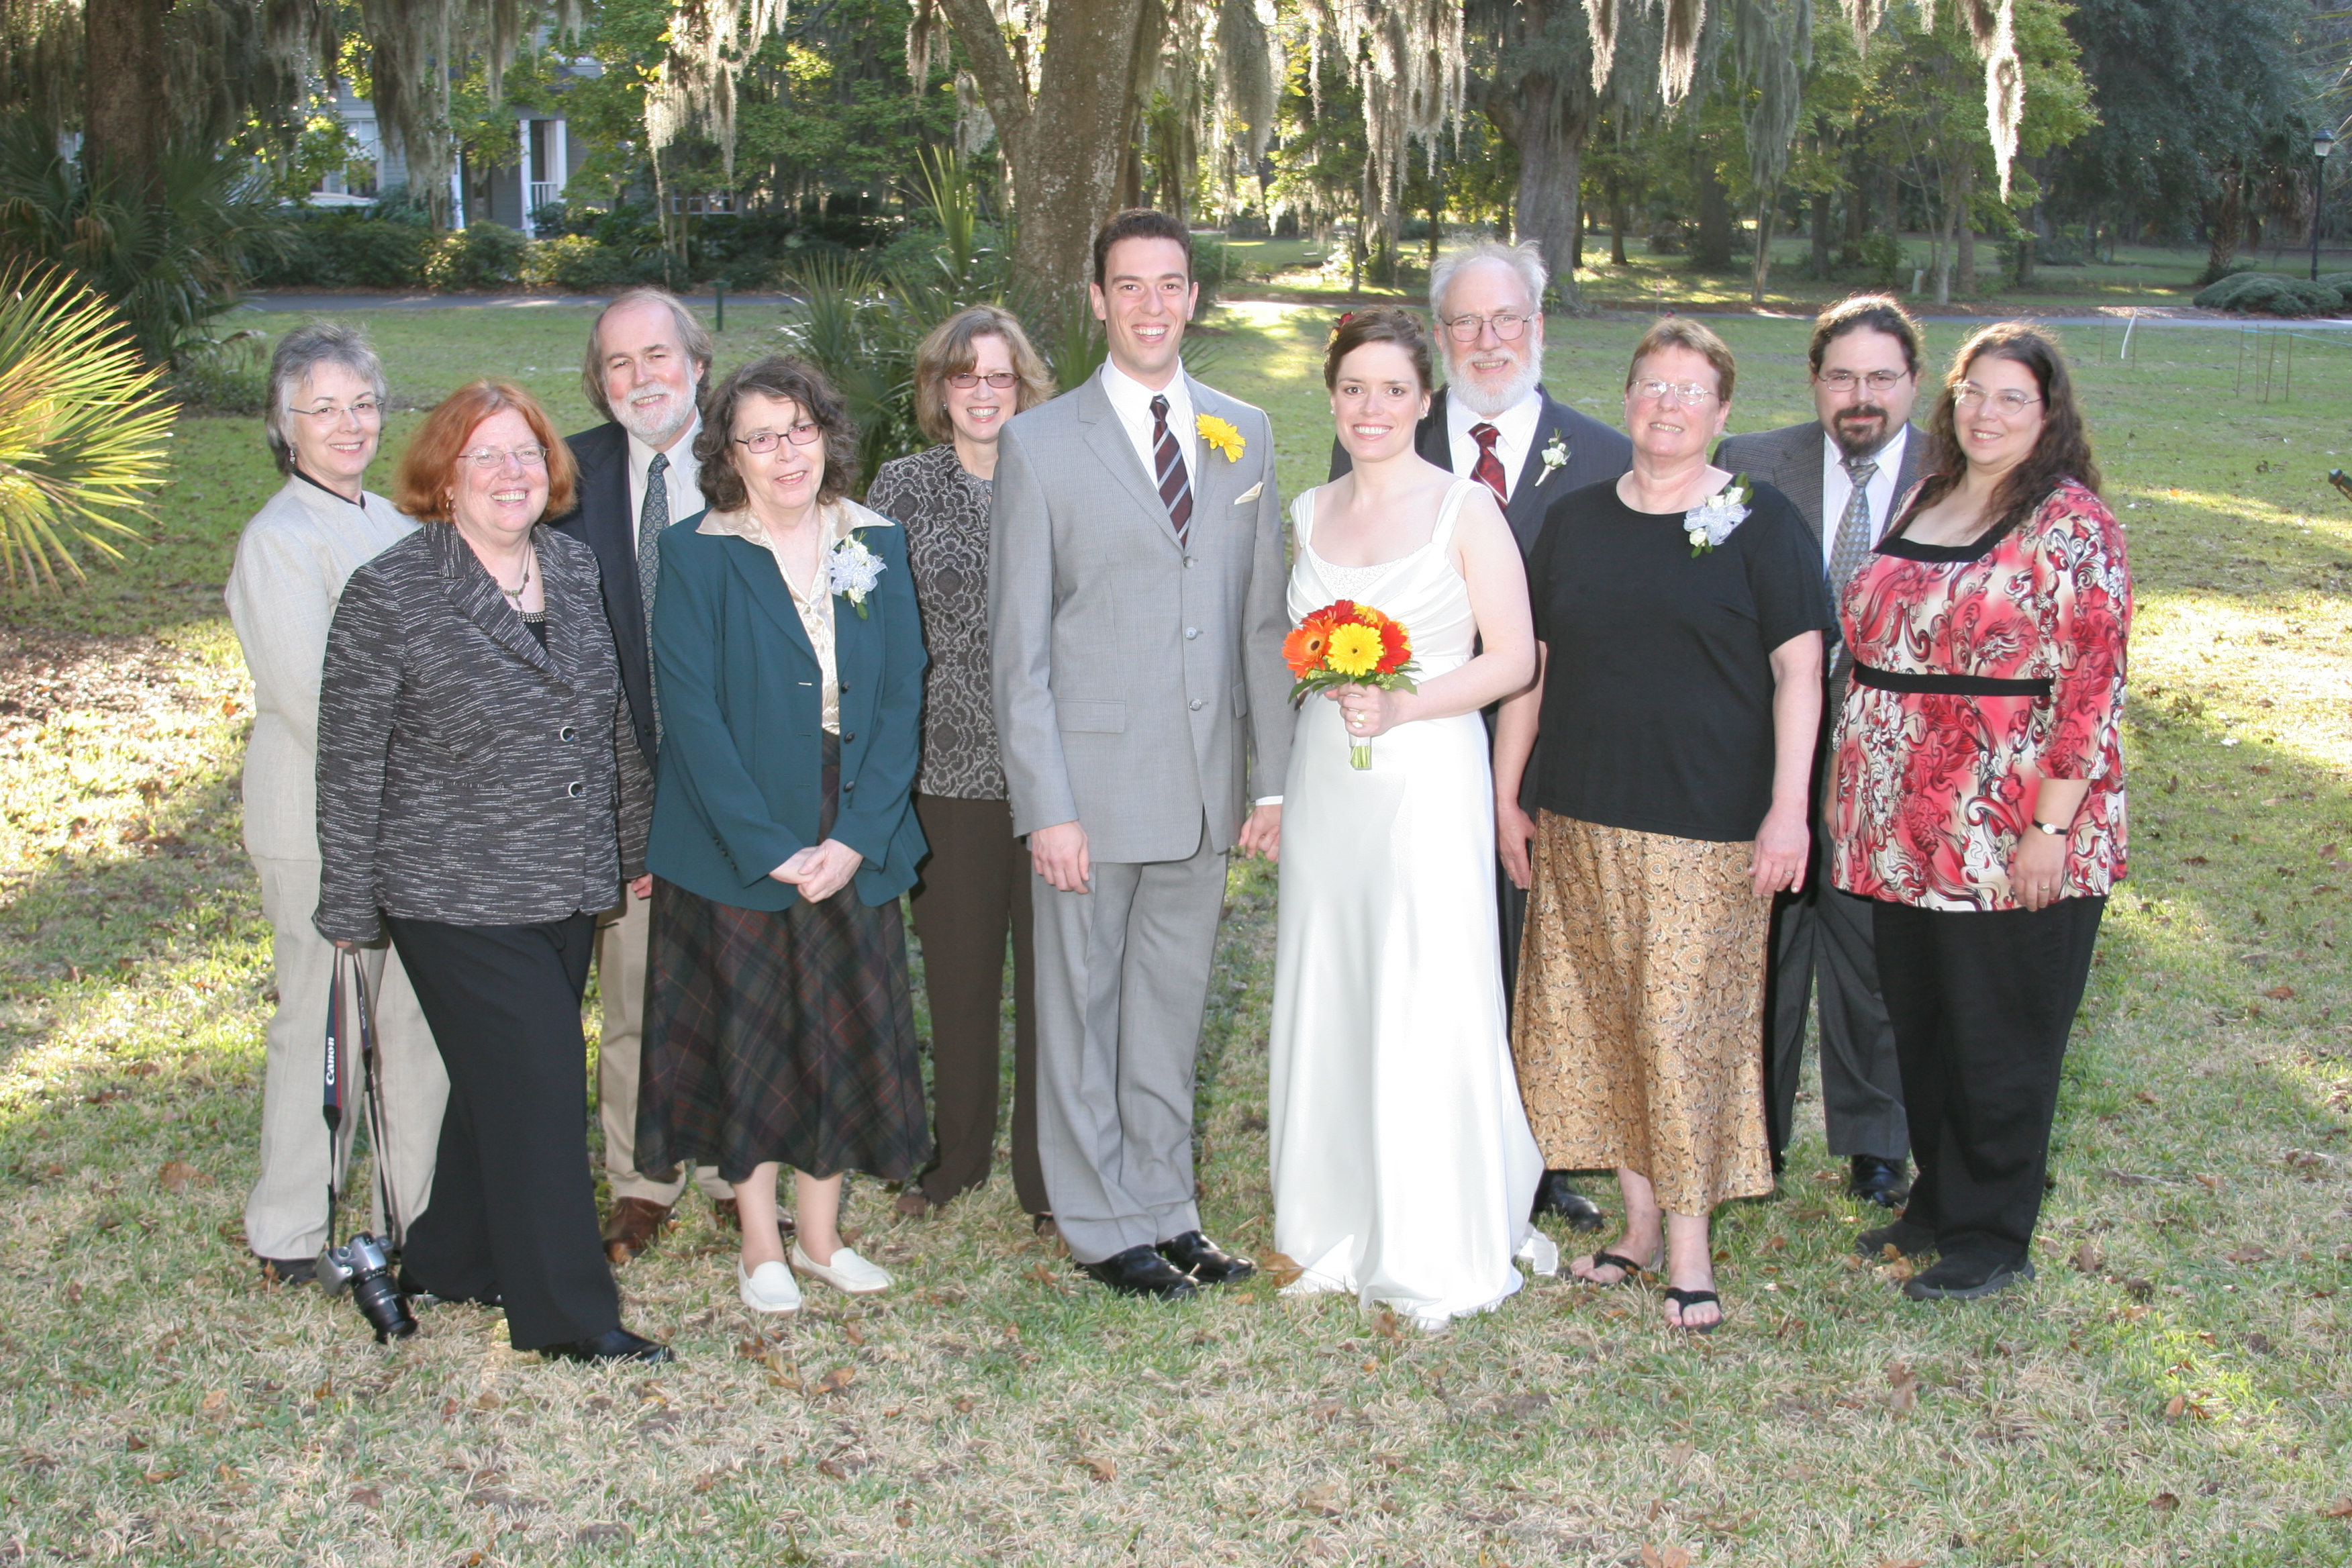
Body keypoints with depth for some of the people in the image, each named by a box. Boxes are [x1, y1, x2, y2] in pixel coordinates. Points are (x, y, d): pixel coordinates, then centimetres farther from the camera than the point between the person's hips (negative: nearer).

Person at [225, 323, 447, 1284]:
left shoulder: (394, 525, 12)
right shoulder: (278, 539, -12)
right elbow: (314, 701, -18)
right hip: (322, 825, -7)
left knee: (421, 1017, 12)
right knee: (319, 1023, 3)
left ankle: (423, 1213, 25)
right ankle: (290, 1238, 16)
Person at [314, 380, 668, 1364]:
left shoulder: (574, 567, 5)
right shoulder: (390, 595, -12)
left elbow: (614, 719, 15)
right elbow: (351, 764, -8)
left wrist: (637, 843, 17)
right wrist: (350, 906, -7)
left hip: (568, 890, 6)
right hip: (458, 900, -6)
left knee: (503, 1083, 16)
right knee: (533, 1090, -4)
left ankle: (451, 1261, 34)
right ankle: (566, 1312, 7)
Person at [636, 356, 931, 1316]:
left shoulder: (877, 546, 3)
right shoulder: (696, 555, -6)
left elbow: (901, 698, 0)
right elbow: (692, 712, -11)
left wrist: (858, 835, -11)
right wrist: (769, 847, -16)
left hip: (851, 846, 3)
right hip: (738, 847, -3)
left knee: (843, 1031, 9)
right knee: (749, 1036, 6)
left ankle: (820, 1235, 25)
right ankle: (761, 1247, 20)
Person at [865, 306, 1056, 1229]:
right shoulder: (904, 490, 3)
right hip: (948, 766, 1)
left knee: (1051, 973, 5)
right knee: (957, 972, 11)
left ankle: (1048, 1173, 18)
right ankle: (956, 1157, 30)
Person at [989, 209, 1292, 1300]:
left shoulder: (1244, 434, 9)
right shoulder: (1040, 444, -4)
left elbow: (1263, 619, 9)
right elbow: (1018, 647, -6)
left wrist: (1272, 777, 4)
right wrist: (1046, 805, -12)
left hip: (1206, 787, 4)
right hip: (1093, 785, -3)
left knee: (1172, 1007, 14)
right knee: (1083, 1007, 7)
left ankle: (1166, 1210, 26)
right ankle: (1103, 1224, 20)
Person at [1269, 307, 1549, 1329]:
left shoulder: (1465, 510, -4)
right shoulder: (1310, 513, 11)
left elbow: (1512, 659, -8)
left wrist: (1401, 706, -18)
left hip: (1428, 779, -5)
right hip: (1326, 783, 5)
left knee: (1429, 1010, -4)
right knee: (1330, 1004, 8)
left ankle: (1441, 1254, 9)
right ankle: (1345, 1234, 21)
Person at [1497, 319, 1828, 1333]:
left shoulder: (1758, 523, -2)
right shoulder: (1574, 523, 10)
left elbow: (1799, 670, -5)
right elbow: (1530, 667, 13)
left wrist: (1788, 809, -12)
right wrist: (1506, 794, 10)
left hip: (1707, 827, -4)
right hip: (1582, 825, 4)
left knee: (1687, 1023, -3)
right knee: (1602, 1022, 8)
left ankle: (1689, 1246, 9)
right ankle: (1639, 1221, 21)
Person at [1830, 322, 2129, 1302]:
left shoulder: (2070, 525, -11)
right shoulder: (1923, 504, 11)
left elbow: (2093, 687, -15)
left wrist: (2052, 826, -19)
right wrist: (1855, 795, 14)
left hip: (2011, 841, -7)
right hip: (1906, 832, 7)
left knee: (2000, 1044, 5)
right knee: (1920, 1028, 16)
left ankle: (1991, 1240, 19)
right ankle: (1938, 1203, 32)